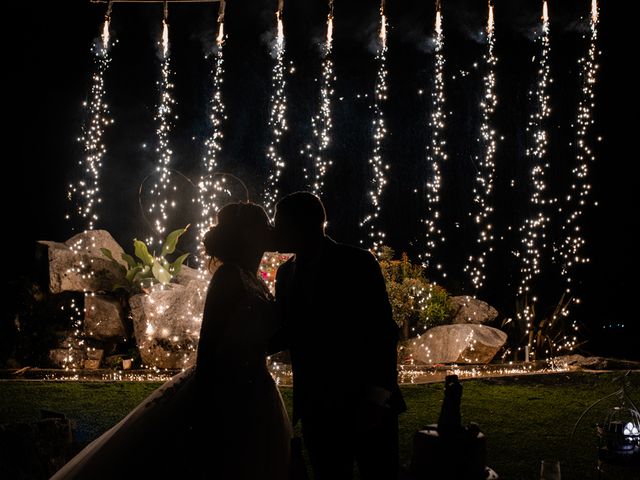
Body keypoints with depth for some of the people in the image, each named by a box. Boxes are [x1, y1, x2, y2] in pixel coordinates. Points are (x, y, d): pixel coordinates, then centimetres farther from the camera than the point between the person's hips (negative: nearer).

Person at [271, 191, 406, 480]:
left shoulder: (356, 263, -8)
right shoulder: (285, 273, 8)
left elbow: (383, 332, -11)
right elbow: (284, 335, 11)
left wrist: (376, 399, -18)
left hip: (367, 405, -4)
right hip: (316, 409, 5)